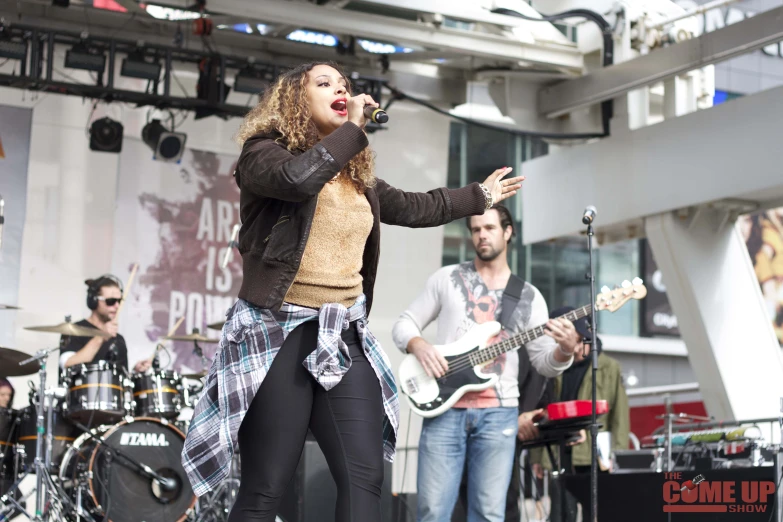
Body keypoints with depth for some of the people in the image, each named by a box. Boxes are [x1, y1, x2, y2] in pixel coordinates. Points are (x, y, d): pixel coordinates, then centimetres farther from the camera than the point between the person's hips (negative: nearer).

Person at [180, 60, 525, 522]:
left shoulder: (359, 178, 21)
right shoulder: (264, 152, 0)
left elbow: (414, 207, 36)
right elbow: (297, 178, -23)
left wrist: (480, 196, 45)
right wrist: (353, 129, -10)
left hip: (344, 338, 6)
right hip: (279, 332, -6)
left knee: (365, 479, -6)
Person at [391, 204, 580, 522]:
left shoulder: (528, 296, 12)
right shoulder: (447, 279, 9)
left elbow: (544, 363, 9)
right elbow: (403, 325, 11)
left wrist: (565, 349, -13)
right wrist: (419, 347, -11)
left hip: (498, 412, 1)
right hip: (445, 407, -1)